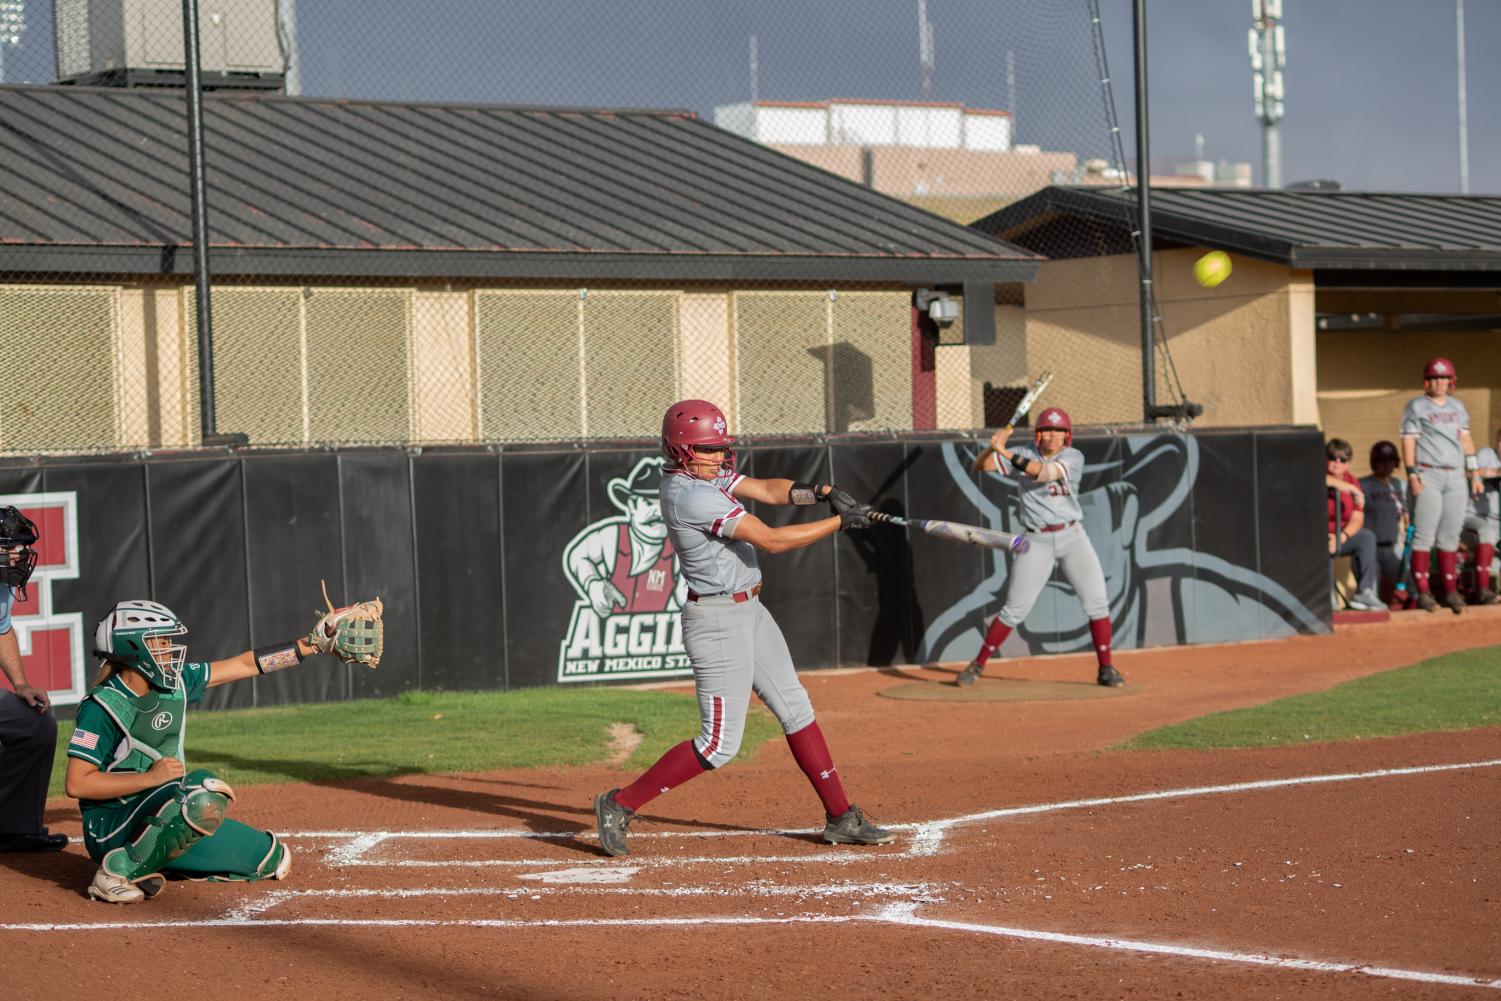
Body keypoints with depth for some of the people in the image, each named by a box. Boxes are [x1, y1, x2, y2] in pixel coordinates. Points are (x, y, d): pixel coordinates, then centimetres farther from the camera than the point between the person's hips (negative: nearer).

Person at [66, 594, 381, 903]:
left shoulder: (176, 682, 2)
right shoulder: (102, 706, -18)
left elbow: (245, 665, 9)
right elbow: (77, 784, -22)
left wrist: (316, 641, 8)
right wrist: (152, 777, -25)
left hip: (162, 814, 8)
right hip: (111, 829, -8)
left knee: (273, 859, 10)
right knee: (203, 795, -36)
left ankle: (157, 861, 14)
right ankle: (121, 872, -21)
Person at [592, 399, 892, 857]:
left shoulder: (704, 474, 4)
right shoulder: (690, 496, -25)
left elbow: (768, 489, 2)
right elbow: (770, 539, -25)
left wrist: (821, 491, -17)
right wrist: (840, 522, -19)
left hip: (749, 612, 10)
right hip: (718, 622, -10)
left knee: (796, 710, 12)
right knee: (720, 742, -7)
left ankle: (841, 818, 19)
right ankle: (620, 804, 3)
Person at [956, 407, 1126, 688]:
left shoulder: (1074, 457, -4)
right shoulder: (1023, 455, 1)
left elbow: (1044, 472, -23)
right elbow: (980, 466, -6)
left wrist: (1006, 453, -31)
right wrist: (993, 446, -26)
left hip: (1073, 536, 1)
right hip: (1036, 542, 0)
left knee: (1097, 601, -6)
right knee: (1014, 610, -3)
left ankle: (1105, 669, 5)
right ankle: (977, 665, 9)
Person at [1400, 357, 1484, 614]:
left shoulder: (1457, 406, 17)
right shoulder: (1417, 407, 0)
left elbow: (1465, 439, 19)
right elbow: (1408, 441, -5)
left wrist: (1473, 472, 13)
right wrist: (1412, 474, -15)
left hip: (1455, 476, 5)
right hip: (1428, 476, -5)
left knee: (1450, 536, 6)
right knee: (1424, 535, -7)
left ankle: (1451, 591, 8)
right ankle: (1423, 592, -6)